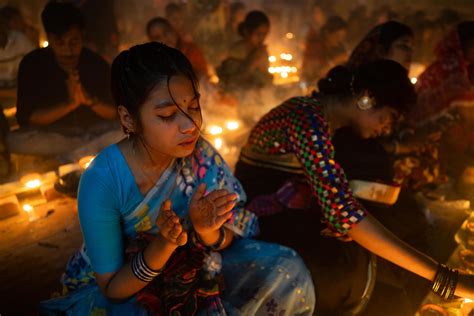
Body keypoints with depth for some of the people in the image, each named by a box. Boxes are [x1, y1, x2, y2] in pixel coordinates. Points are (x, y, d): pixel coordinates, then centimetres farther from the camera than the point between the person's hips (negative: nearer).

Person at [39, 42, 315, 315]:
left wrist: (208, 231, -30)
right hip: (122, 287, -2)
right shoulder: (102, 182, -26)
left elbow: (228, 242, -7)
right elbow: (111, 288, -17)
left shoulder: (200, 155, -16)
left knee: (287, 272, -13)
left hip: (188, 271, 3)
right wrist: (163, 244, -34)